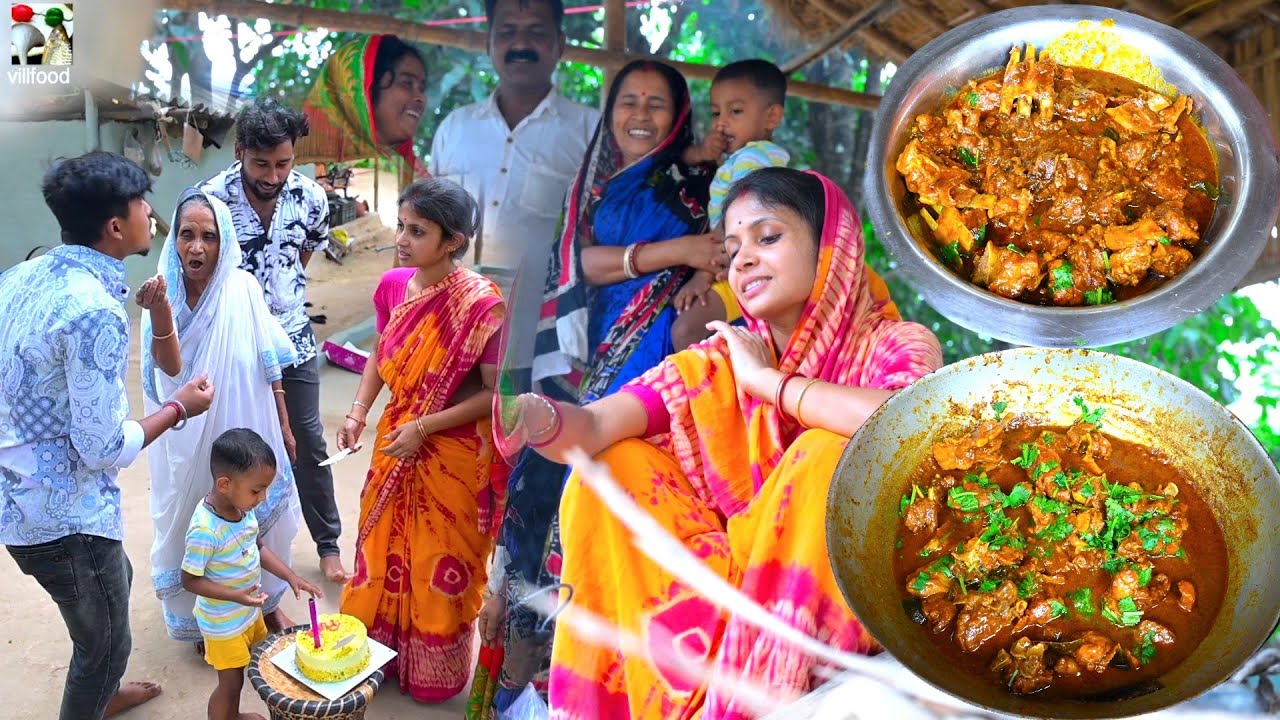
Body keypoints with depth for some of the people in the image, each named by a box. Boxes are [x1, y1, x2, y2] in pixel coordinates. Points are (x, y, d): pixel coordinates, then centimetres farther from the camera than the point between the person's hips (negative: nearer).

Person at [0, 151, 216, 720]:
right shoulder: (96, 313, -27)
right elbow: (103, 450, -24)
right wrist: (180, 407, -10)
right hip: (65, 515, -9)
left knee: (117, 580, 33)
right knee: (106, 641, 13)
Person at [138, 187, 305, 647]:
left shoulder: (243, 288, -10)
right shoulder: (167, 293, -13)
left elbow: (269, 365, -1)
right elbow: (170, 368, -28)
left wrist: (284, 425, 4)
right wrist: (159, 311, -44)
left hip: (247, 429, 1)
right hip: (191, 437, -1)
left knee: (257, 510, 15)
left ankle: (266, 599, 39)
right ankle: (202, 618, 34)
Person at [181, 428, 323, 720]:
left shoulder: (243, 507, -10)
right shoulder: (205, 530, -33)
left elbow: (258, 548, 4)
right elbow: (190, 580, -24)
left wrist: (291, 577, -4)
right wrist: (235, 595, -31)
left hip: (249, 612, 8)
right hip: (223, 622, -8)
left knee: (240, 672, 26)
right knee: (231, 680, 10)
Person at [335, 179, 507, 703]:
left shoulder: (481, 303, -23)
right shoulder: (393, 285, -4)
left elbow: (494, 393, -17)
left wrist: (424, 428, -21)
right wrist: (358, 412, -2)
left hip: (453, 457, -5)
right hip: (395, 444, 6)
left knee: (440, 563, 12)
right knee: (384, 548, 20)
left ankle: (435, 674, 37)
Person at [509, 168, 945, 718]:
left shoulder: (896, 345, -9)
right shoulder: (715, 366, -1)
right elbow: (591, 430, -14)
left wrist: (765, 379, -19)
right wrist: (533, 416, -38)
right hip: (726, 582, 3)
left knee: (830, 453, -27)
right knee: (610, 467, -9)